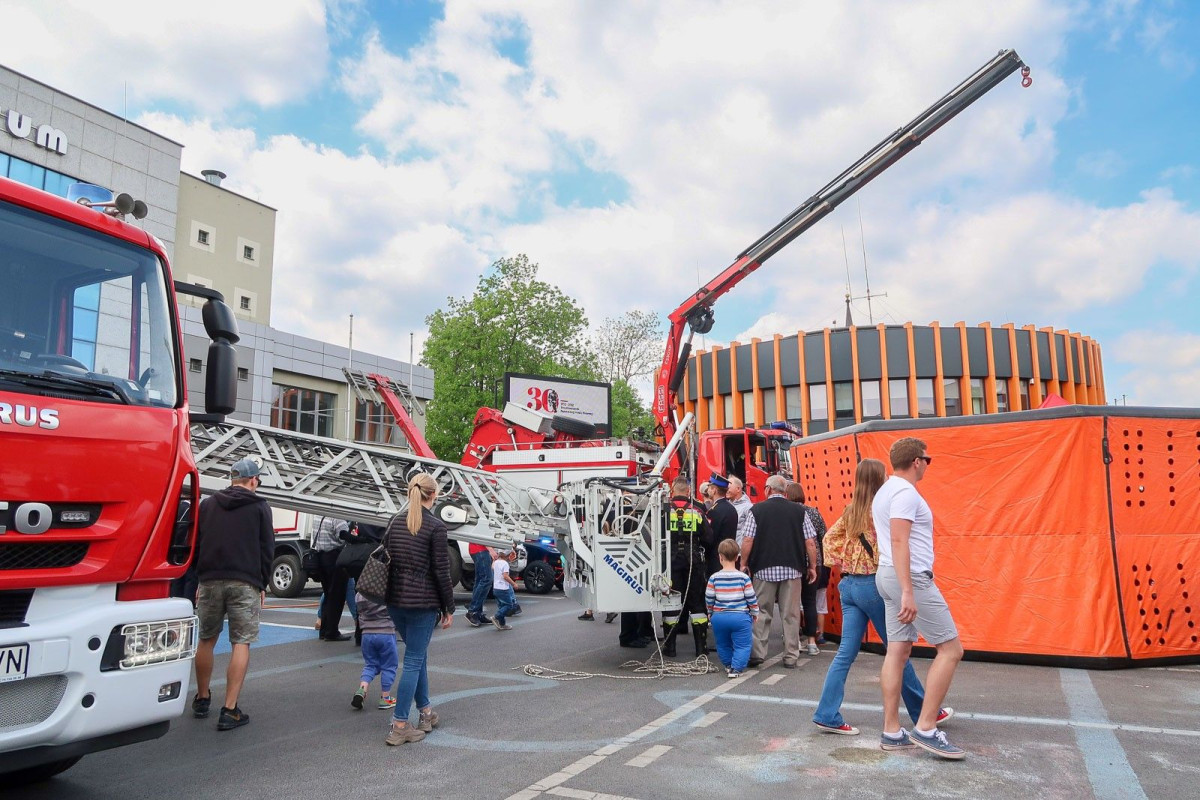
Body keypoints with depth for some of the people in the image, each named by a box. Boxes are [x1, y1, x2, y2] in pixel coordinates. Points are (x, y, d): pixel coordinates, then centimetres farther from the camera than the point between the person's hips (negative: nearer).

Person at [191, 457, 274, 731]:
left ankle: (202, 699, 32)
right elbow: (267, 549, 1)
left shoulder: (207, 504, 11)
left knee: (207, 640, 18)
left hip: (210, 581, 4)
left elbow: (196, 544, 12)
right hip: (245, 583, -3)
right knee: (241, 643, 0)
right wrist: (262, 584, 8)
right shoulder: (259, 507, 3)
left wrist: (200, 579, 17)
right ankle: (230, 710, -4)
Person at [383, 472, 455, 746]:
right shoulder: (436, 526, -12)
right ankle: (399, 727, 3)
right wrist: (449, 608, -3)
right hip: (423, 602, -6)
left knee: (418, 655, 20)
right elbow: (441, 571, -11)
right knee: (414, 660, 1)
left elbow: (387, 559, 12)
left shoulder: (395, 521, 6)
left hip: (395, 600, 6)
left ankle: (426, 713, 29)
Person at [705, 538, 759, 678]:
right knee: (742, 645, 5)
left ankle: (728, 665, 29)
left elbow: (709, 599, 1)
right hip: (741, 617, -2)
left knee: (723, 645, 20)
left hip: (719, 617, 2)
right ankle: (736, 668, -6)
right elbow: (751, 598, -3)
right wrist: (754, 613, 13)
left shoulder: (714, 578, -6)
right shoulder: (743, 578, -8)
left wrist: (710, 613, 19)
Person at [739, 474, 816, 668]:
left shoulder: (757, 510, -1)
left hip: (764, 569, -1)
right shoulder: (799, 511, 2)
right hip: (792, 569, 1)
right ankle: (791, 657, 10)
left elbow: (747, 541, -5)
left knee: (761, 613, 7)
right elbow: (810, 543, 1)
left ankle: (757, 654, 6)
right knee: (791, 614, 6)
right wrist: (812, 566, 10)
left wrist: (744, 564, 5)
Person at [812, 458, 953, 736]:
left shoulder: (851, 511, 8)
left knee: (846, 652, 6)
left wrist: (840, 563, 11)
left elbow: (829, 539, 14)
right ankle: (925, 713, 24)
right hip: (874, 585, -6)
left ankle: (828, 715, 5)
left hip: (849, 585, 6)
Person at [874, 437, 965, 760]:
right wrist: (908, 592, -27)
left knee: (897, 651, 8)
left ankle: (892, 731, 10)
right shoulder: (905, 492, -14)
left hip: (889, 576, 10)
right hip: (911, 577, -10)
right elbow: (899, 542, -23)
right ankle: (926, 729, -4)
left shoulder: (884, 491, 17)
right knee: (951, 649, -3)